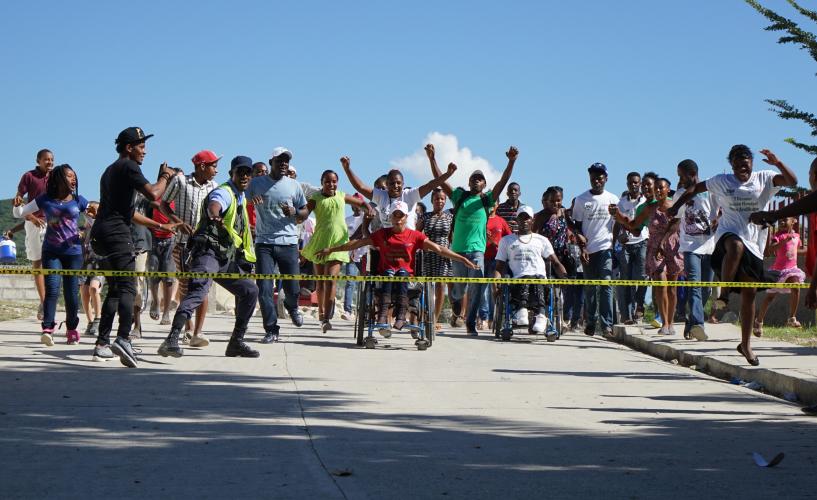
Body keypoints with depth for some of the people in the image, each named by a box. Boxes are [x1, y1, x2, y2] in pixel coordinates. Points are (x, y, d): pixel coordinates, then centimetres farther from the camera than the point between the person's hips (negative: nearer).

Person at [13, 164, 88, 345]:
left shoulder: (78, 201, 5)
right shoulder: (45, 200, 5)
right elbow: (19, 214, 12)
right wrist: (17, 205, -9)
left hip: (73, 252, 1)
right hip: (51, 252, -1)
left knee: (71, 293, 3)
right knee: (52, 289, -16)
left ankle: (72, 330, 21)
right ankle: (47, 329, -23)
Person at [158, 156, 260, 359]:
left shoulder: (241, 198, 21)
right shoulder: (224, 192, -8)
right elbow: (215, 204, -36)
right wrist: (215, 215, -56)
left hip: (227, 259, 10)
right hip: (208, 252, -10)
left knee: (250, 291, 11)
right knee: (198, 291, -29)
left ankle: (236, 342, 19)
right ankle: (172, 340, -43)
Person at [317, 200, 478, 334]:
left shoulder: (415, 236, 10)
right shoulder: (382, 234, 15)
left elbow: (438, 249, 4)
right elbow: (357, 243, 16)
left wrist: (463, 259, -5)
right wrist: (331, 249, 13)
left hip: (407, 276, -1)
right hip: (385, 274, 1)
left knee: (402, 272, -33)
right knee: (389, 273, -32)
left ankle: (400, 316, -47)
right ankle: (382, 318, -50)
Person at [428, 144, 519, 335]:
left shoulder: (487, 199, 9)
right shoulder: (459, 196, 10)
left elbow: (503, 181, -1)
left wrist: (512, 161, -14)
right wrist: (432, 158, -5)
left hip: (478, 249, -1)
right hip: (458, 248, 1)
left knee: (476, 287, -12)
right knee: (460, 288, 9)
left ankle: (471, 323, -6)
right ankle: (457, 301, 44)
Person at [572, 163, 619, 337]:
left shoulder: (613, 199, 6)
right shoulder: (581, 199, 6)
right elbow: (578, 226, 7)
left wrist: (615, 244, 1)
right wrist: (582, 247, -2)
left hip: (606, 247, -1)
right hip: (588, 249, 1)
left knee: (606, 285, -12)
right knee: (589, 288, 5)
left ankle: (607, 324, -14)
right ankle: (591, 323, 14)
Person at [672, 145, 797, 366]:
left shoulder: (764, 179, 7)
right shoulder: (722, 182, 7)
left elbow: (792, 181, -5)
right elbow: (695, 188, 19)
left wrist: (778, 163, -20)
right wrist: (675, 207, 14)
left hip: (753, 243, 2)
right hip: (728, 234, -2)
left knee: (749, 294, 2)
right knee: (736, 247, -43)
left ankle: (745, 344, 12)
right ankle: (724, 292, -27)